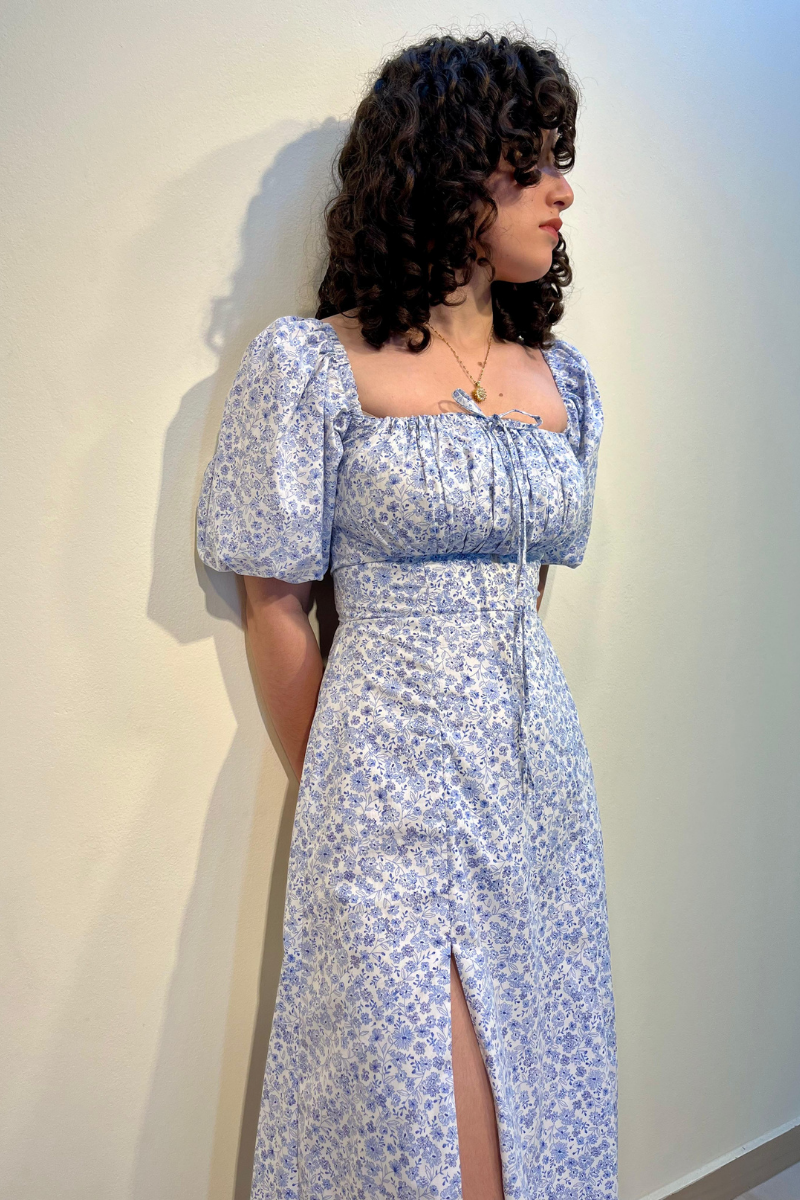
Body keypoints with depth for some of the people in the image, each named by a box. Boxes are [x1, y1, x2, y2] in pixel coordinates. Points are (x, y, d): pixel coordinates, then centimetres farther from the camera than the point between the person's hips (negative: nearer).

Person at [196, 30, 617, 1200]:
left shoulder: (563, 380, 8)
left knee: (540, 1101, 15)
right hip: (397, 784, -5)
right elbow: (276, 607, -4)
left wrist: (502, 705, 14)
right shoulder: (315, 367, -7)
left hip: (542, 773, 5)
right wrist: (337, 792, 2)